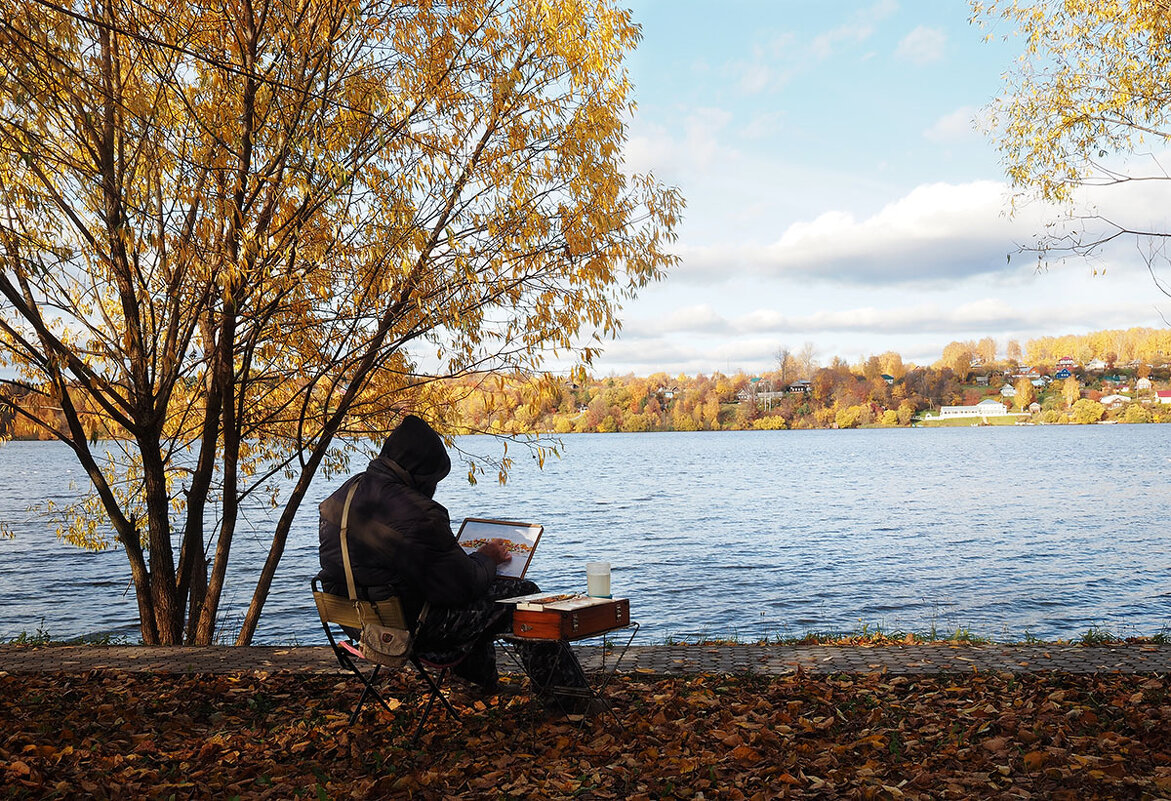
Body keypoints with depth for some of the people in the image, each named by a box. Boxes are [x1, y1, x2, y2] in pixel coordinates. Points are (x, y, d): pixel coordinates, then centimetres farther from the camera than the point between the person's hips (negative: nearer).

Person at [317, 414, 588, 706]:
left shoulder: (343, 494, 2)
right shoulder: (416, 514, -27)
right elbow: (462, 584, -21)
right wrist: (486, 558, 2)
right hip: (412, 626, -9)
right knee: (522, 594, 3)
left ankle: (483, 681, 44)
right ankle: (566, 695, 15)